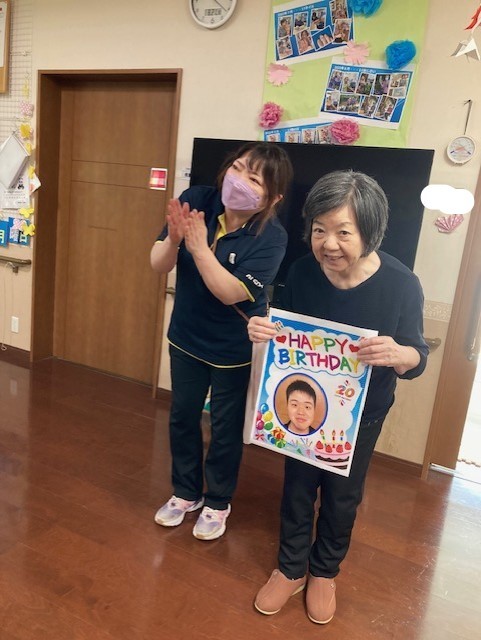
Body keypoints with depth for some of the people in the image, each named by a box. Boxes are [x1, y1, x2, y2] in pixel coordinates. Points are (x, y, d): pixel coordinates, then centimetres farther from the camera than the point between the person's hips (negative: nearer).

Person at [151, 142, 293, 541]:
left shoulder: (271, 237, -24)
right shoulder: (196, 201, -14)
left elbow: (231, 293, -29)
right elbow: (159, 266, -12)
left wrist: (199, 246, -37)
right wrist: (174, 238, -32)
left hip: (234, 348, -4)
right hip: (186, 337, 5)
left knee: (226, 428, 13)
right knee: (182, 417, 19)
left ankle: (218, 503, 38)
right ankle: (186, 492, 43)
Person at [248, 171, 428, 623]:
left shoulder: (401, 284, -24)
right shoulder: (302, 271, -19)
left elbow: (418, 359, -15)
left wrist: (398, 354, -39)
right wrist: (263, 332, -26)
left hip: (360, 413, -1)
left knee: (342, 493, 19)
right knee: (297, 485, 16)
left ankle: (325, 571, 47)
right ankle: (291, 568, 43)